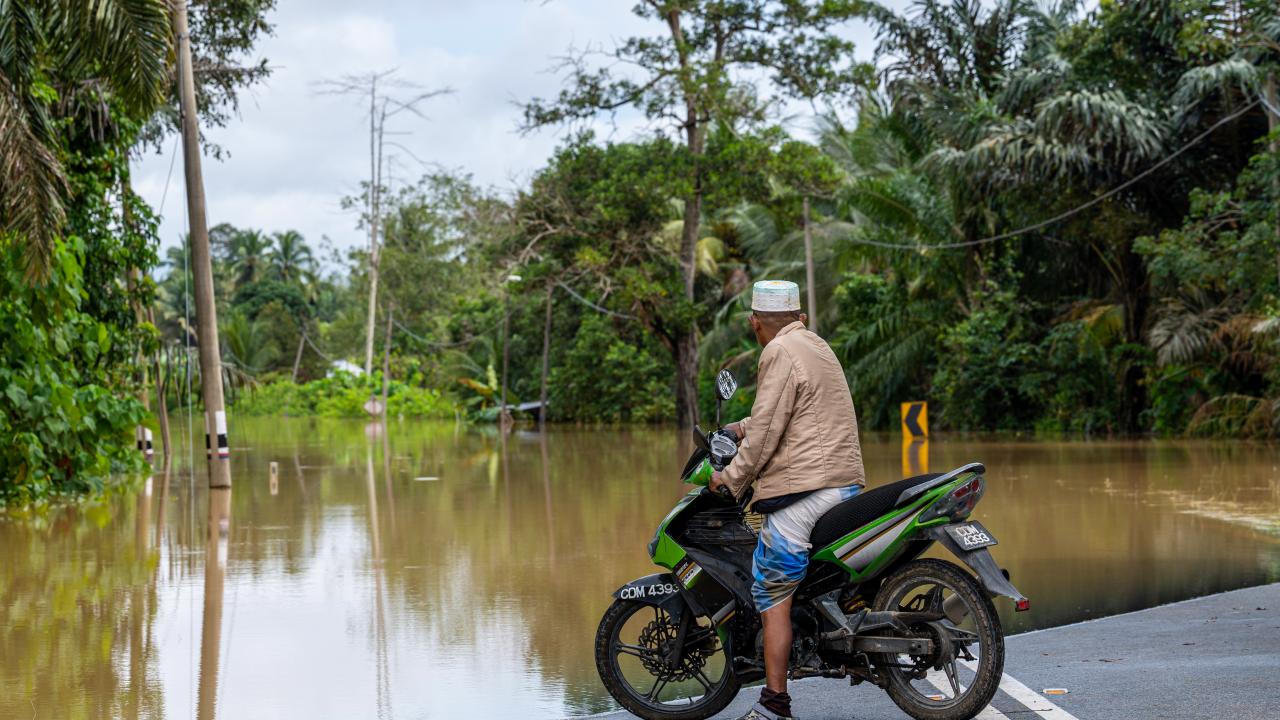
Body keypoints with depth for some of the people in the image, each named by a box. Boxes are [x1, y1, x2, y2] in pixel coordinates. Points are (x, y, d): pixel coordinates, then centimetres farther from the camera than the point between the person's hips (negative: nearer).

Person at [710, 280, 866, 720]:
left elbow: (767, 430, -12)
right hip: (846, 482, 9)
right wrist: (741, 429, 32)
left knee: (772, 594, -6)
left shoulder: (780, 353, -7)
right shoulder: (817, 345, 21)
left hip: (802, 489, -9)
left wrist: (730, 479, -3)